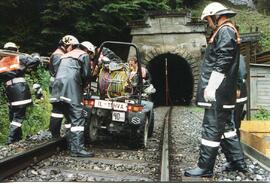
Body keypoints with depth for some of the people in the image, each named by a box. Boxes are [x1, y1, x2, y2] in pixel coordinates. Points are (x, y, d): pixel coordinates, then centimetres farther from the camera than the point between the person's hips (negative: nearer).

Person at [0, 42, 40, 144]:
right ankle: (11, 138, -9)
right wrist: (36, 55, 18)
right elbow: (35, 62, -1)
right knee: (19, 115, -2)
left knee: (13, 114, 16)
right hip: (20, 88, -5)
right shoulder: (20, 58, 3)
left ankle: (18, 137, 24)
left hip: (8, 89, 5)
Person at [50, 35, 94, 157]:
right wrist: (82, 88, 22)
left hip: (57, 89, 7)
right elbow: (87, 75, 5)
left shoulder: (64, 56, 32)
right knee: (78, 119, -10)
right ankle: (77, 149, -18)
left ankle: (72, 145, 15)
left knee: (71, 118, 14)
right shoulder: (84, 55, 13)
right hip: (71, 88, -7)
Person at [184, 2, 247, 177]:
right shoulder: (228, 31, 22)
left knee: (212, 128, -6)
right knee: (226, 126, 15)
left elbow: (222, 62, -21)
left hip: (218, 91, -10)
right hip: (223, 92, 11)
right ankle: (237, 162, 23)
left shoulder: (225, 31, -10)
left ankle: (205, 168, 0)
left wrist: (210, 86, -23)